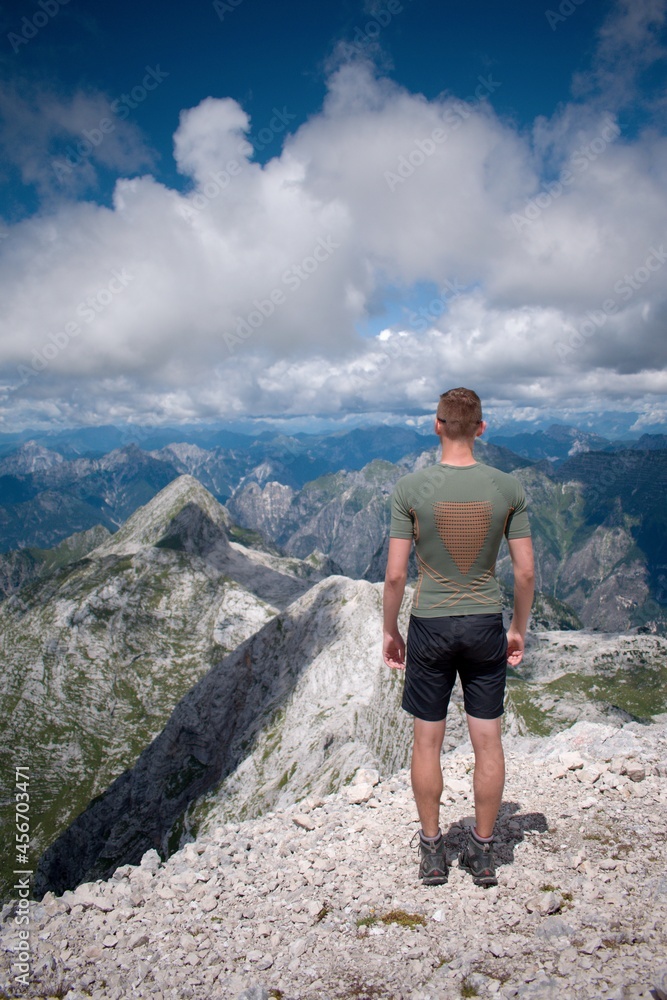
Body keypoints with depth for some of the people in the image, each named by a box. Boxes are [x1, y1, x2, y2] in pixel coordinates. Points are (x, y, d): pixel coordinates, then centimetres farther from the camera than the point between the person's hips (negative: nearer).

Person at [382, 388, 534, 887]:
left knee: (428, 741, 12)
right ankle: (484, 851, 27)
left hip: (430, 626, -1)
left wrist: (390, 631, 4)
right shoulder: (508, 487, -6)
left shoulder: (411, 488, -11)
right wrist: (519, 630, 11)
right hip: (486, 625, 2)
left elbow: (395, 574, -10)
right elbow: (525, 573, -3)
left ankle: (433, 851, 26)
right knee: (488, 740, 13)